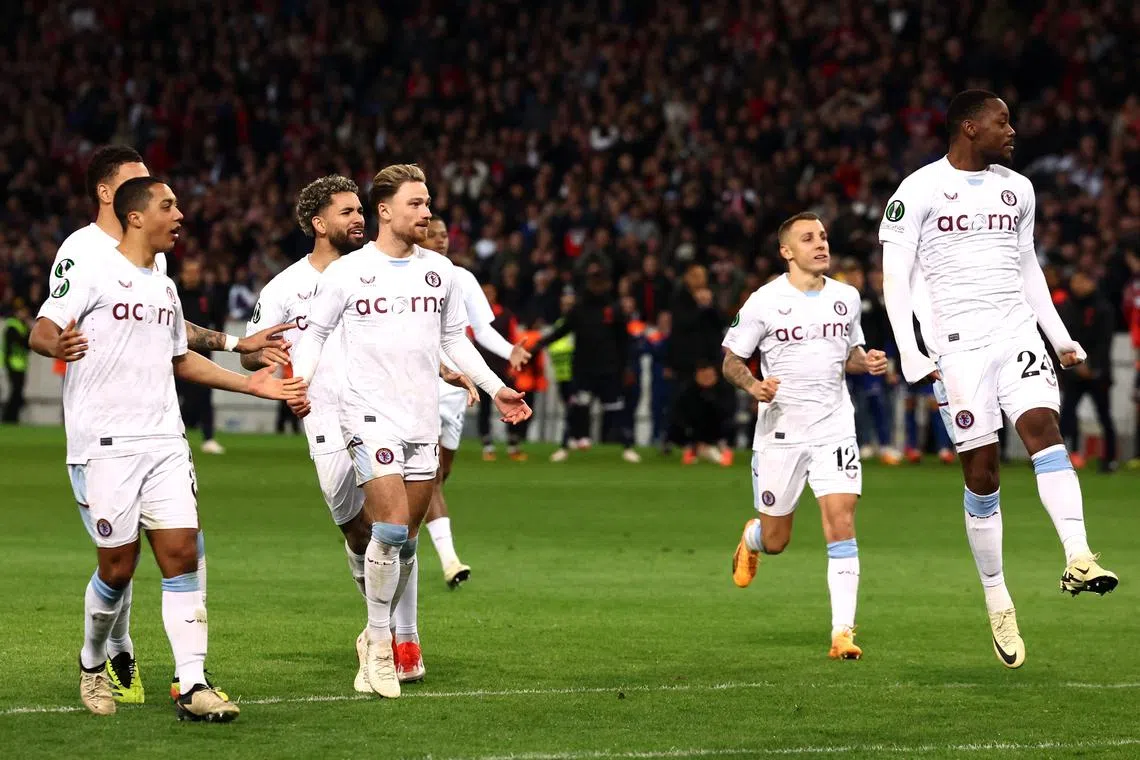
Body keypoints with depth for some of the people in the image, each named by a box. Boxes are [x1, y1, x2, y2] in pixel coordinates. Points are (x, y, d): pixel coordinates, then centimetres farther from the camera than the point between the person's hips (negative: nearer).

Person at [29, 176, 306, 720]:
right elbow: (40, 331, -12)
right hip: (104, 444, -6)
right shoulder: (92, 272, -5)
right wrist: (58, 345, -36)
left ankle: (192, 686, -8)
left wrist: (251, 384, 28)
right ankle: (93, 665, 23)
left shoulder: (164, 287, 19)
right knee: (118, 567, -3)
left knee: (182, 555, -5)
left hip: (164, 443, 6)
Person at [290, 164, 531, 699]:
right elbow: (314, 333, 4)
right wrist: (298, 380, -13)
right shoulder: (345, 273, -3)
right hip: (371, 417, -5)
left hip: (423, 420, 5)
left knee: (406, 540, 7)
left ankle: (380, 636, 23)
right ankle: (379, 643, -5)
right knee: (390, 530, -17)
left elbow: (454, 339, 20)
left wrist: (495, 388, 12)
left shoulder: (439, 270, 9)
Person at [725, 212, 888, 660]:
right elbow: (731, 361, 0)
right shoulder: (765, 302, -6)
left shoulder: (846, 298, 6)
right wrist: (753, 386, -21)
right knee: (775, 541, 8)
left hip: (834, 429, 2)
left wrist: (868, 362, -1)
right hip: (780, 433, -2)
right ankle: (751, 538, 47)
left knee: (841, 522, -15)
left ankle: (842, 632, -13)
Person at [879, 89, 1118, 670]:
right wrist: (909, 354, -13)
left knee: (1043, 428, -20)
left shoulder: (1017, 189, 13)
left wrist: (1060, 338, 19)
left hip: (1017, 334, 4)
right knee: (981, 473, -2)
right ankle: (996, 600, 8)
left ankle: (1078, 560, -32)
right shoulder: (919, 192, -4)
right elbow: (895, 277, -4)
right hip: (957, 345, -4)